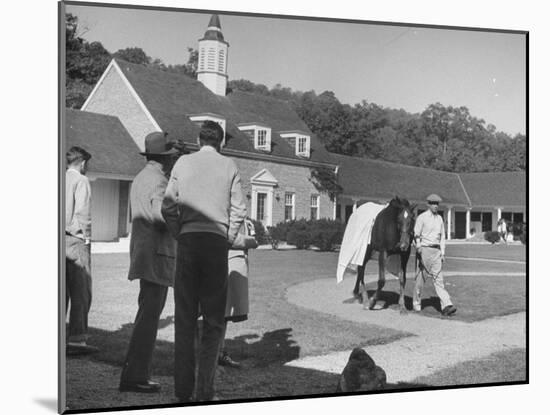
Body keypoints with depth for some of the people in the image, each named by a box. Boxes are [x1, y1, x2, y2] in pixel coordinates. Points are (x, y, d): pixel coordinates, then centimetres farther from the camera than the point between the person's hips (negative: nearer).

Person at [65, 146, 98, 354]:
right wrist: (86, 238, -7)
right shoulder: (81, 181, -6)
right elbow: (82, 212, -14)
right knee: (80, 291, -3)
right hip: (74, 239, -7)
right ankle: (76, 339, -4)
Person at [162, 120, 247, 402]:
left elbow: (168, 205, 3)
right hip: (217, 240, -1)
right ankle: (205, 391, 1)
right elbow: (239, 210, 2)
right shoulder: (229, 166, 7)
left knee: (184, 317, 7)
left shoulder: (183, 162, 9)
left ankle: (183, 390, 7)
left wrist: (178, 235, 12)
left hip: (188, 240, 1)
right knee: (214, 319, 5)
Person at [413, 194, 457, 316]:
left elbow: (442, 236, 16)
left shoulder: (439, 218, 13)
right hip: (424, 249, -4)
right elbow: (416, 234, -7)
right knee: (421, 277, 4)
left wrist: (442, 252, 11)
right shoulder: (422, 217, -4)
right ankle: (416, 303, 18)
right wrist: (418, 247, -21)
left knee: (438, 277, -3)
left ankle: (446, 306, -12)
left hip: (436, 250, 4)